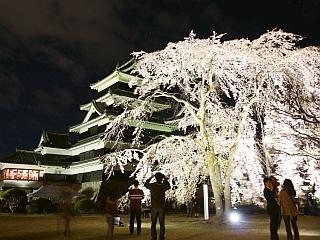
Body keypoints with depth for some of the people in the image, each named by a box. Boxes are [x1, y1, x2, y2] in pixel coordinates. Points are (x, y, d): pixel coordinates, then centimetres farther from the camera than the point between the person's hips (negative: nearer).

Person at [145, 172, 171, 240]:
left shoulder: (152, 185, -6)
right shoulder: (163, 186, -8)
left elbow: (146, 184, 15)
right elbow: (168, 186, 16)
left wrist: (150, 177, 20)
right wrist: (165, 179, 14)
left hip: (154, 207, 1)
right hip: (161, 207, 0)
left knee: (153, 224, 10)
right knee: (162, 224, 8)